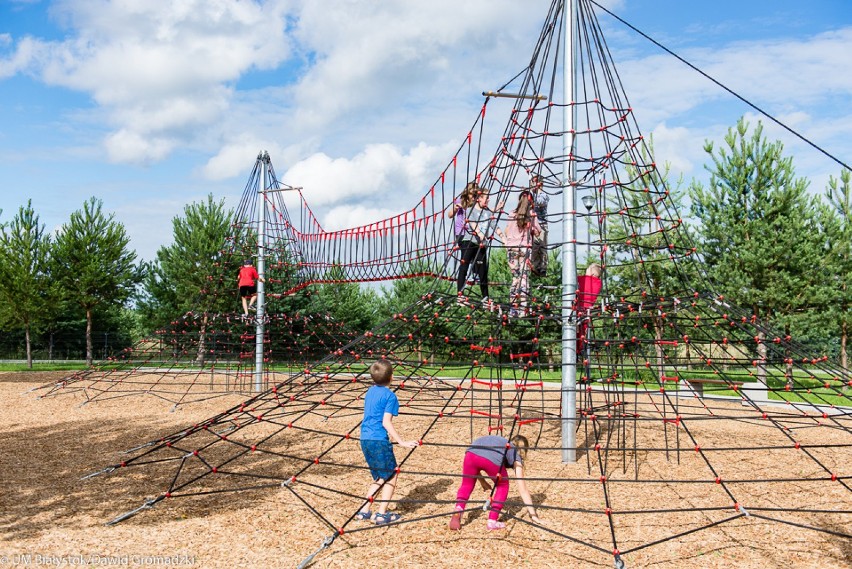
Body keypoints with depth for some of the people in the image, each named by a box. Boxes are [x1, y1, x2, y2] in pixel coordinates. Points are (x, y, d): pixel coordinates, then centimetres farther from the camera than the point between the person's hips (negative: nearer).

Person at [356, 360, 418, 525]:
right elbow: (386, 423, -16)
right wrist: (401, 442, -17)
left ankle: (363, 511, 16)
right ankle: (382, 514, 1)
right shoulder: (389, 395, -9)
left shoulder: (370, 391, 13)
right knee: (391, 477, 5)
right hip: (379, 440, -8)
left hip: (365, 439, 8)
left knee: (379, 477, 19)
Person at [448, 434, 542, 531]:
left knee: (467, 485, 26)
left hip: (471, 453, 3)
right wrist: (532, 514, 30)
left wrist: (483, 483, 36)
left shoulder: (498, 440, 43)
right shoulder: (515, 456, 31)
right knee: (503, 486, 26)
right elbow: (522, 488, 27)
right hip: (492, 459, -3)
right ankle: (492, 521, 19)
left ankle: (457, 511, 3)